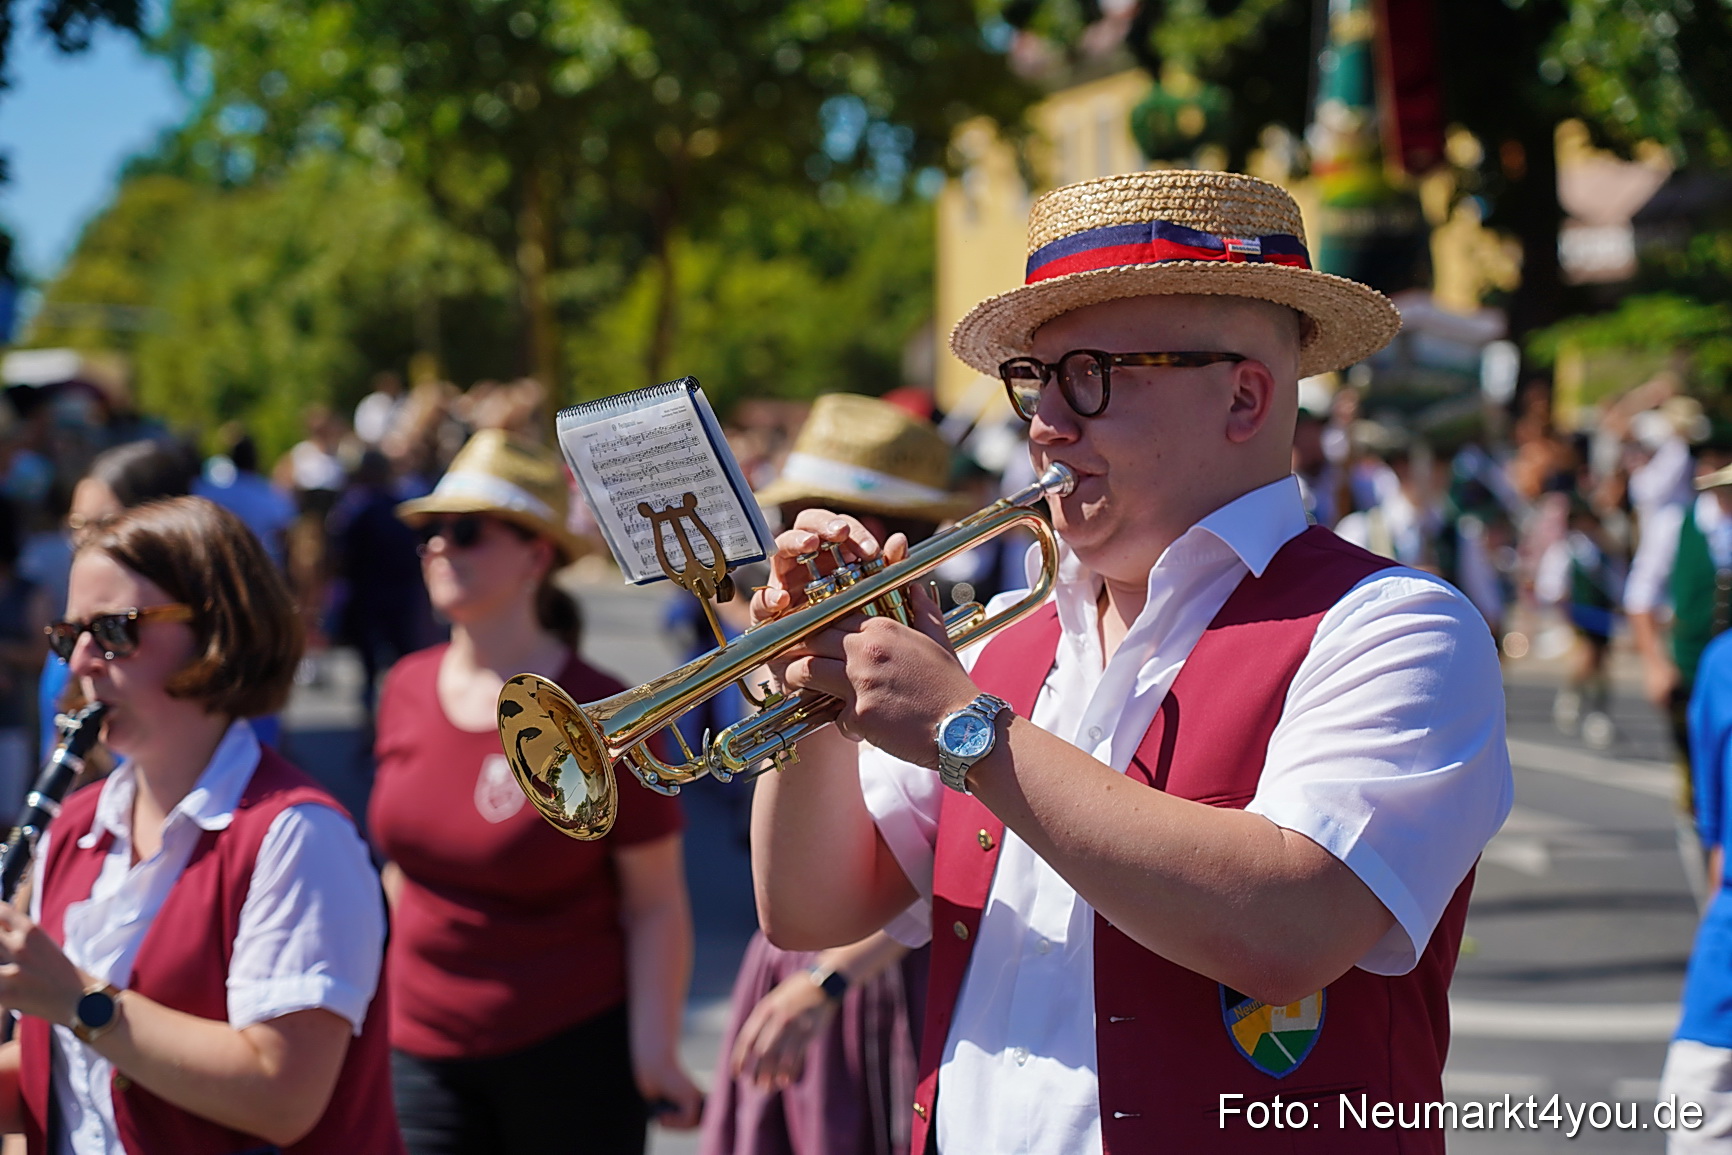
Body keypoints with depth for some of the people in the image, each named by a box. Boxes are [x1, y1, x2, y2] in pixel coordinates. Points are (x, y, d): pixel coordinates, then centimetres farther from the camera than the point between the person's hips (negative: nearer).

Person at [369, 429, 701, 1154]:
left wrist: (655, 1055, -16)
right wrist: (404, 986, 16)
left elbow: (655, 905, -11)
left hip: (574, 1051, -4)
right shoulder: (405, 691, 3)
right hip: (425, 1051, 5)